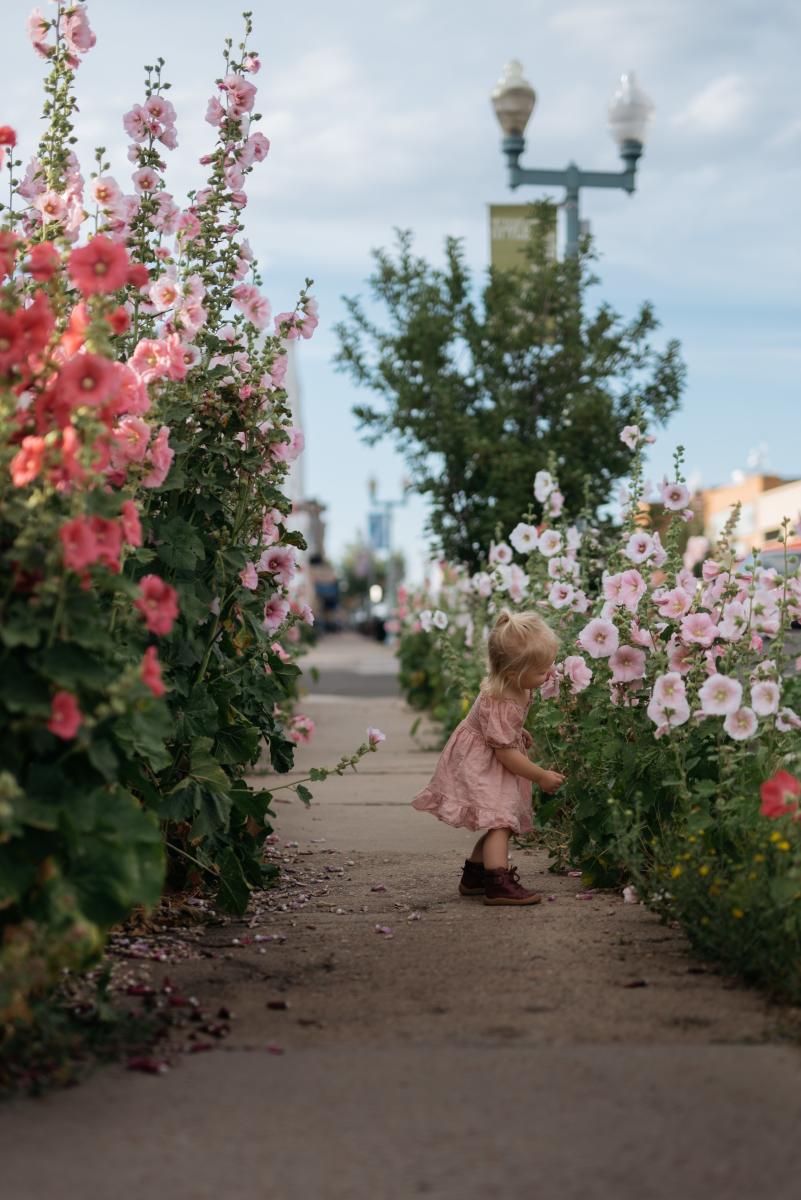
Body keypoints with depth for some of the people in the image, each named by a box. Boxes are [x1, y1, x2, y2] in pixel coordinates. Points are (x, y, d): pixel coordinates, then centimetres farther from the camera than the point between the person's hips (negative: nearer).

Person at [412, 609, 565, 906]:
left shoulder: (517, 686, -7)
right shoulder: (498, 705, -34)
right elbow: (506, 752, -27)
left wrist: (519, 732, 14)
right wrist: (541, 776, -20)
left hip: (496, 766, 9)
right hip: (478, 766, -9)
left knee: (503, 822, 13)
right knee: (499, 819, -19)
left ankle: (474, 875, 26)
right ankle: (499, 884, -24)